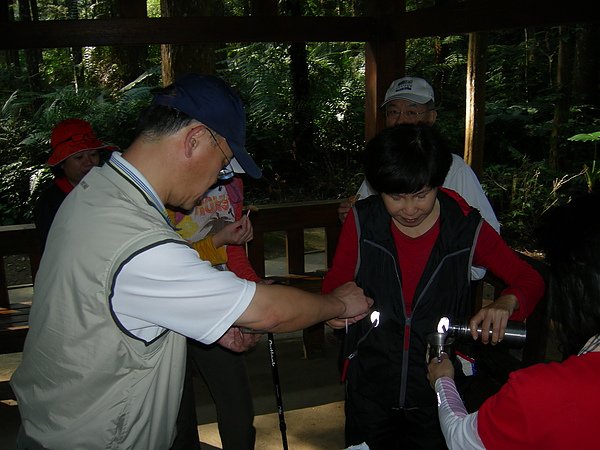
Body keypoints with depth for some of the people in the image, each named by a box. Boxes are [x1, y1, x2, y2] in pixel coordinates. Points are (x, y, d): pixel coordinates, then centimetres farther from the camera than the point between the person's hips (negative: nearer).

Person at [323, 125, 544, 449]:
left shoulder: (466, 227, -11)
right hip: (370, 385, 1)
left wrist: (506, 303, -25)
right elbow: (335, 281, 2)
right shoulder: (362, 221, -9)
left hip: (438, 387, -1)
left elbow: (529, 280, -3)